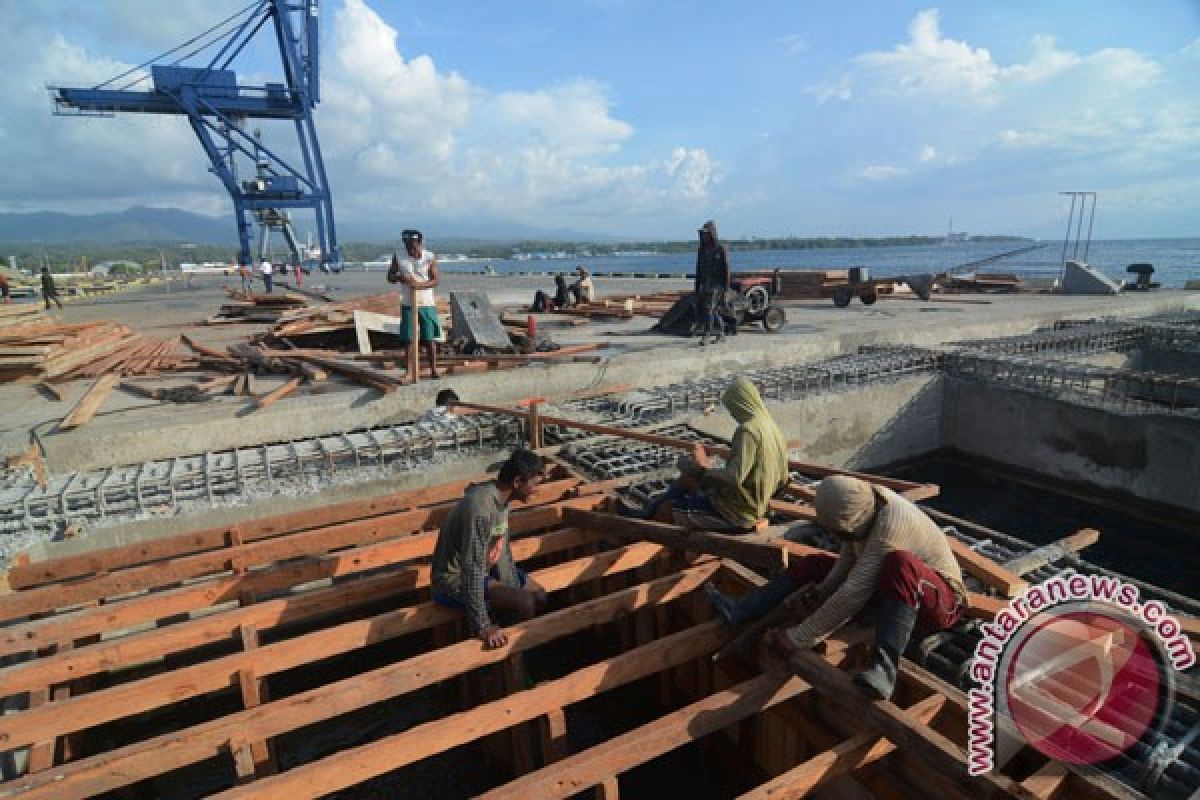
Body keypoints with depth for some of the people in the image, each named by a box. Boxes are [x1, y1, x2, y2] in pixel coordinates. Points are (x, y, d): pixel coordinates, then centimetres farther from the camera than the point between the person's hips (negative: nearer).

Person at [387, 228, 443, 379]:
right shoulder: (398, 257, 0)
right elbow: (390, 277, 6)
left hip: (427, 304, -1)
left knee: (430, 339, 2)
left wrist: (420, 285, -24)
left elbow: (435, 281, -7)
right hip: (408, 304, 1)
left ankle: (434, 369, 12)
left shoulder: (430, 258, -4)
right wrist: (400, 278, -16)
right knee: (409, 340, 2)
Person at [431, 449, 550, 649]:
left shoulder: (501, 498, -4)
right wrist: (482, 627, -31)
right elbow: (472, 570, -34)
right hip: (456, 580, -9)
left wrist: (514, 587, -2)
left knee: (539, 596, 6)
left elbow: (502, 550, 3)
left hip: (486, 568, 9)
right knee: (525, 602, -20)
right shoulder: (480, 508, -33)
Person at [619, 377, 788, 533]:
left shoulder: (747, 431, -24)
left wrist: (703, 469, -19)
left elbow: (734, 478, -31)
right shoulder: (774, 430, 3)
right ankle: (646, 513, 25)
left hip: (735, 512, -9)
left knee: (667, 509, 1)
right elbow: (782, 480, 10)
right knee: (687, 477, 17)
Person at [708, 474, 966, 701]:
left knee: (900, 563, -40)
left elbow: (852, 596, -37)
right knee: (814, 562, 2)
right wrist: (823, 589, -16)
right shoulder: (864, 503, -13)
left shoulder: (889, 527, -36)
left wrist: (798, 638, -32)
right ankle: (741, 612, -10)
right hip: (889, 586, 8)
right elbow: (848, 557, 1)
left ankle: (884, 666, -46)